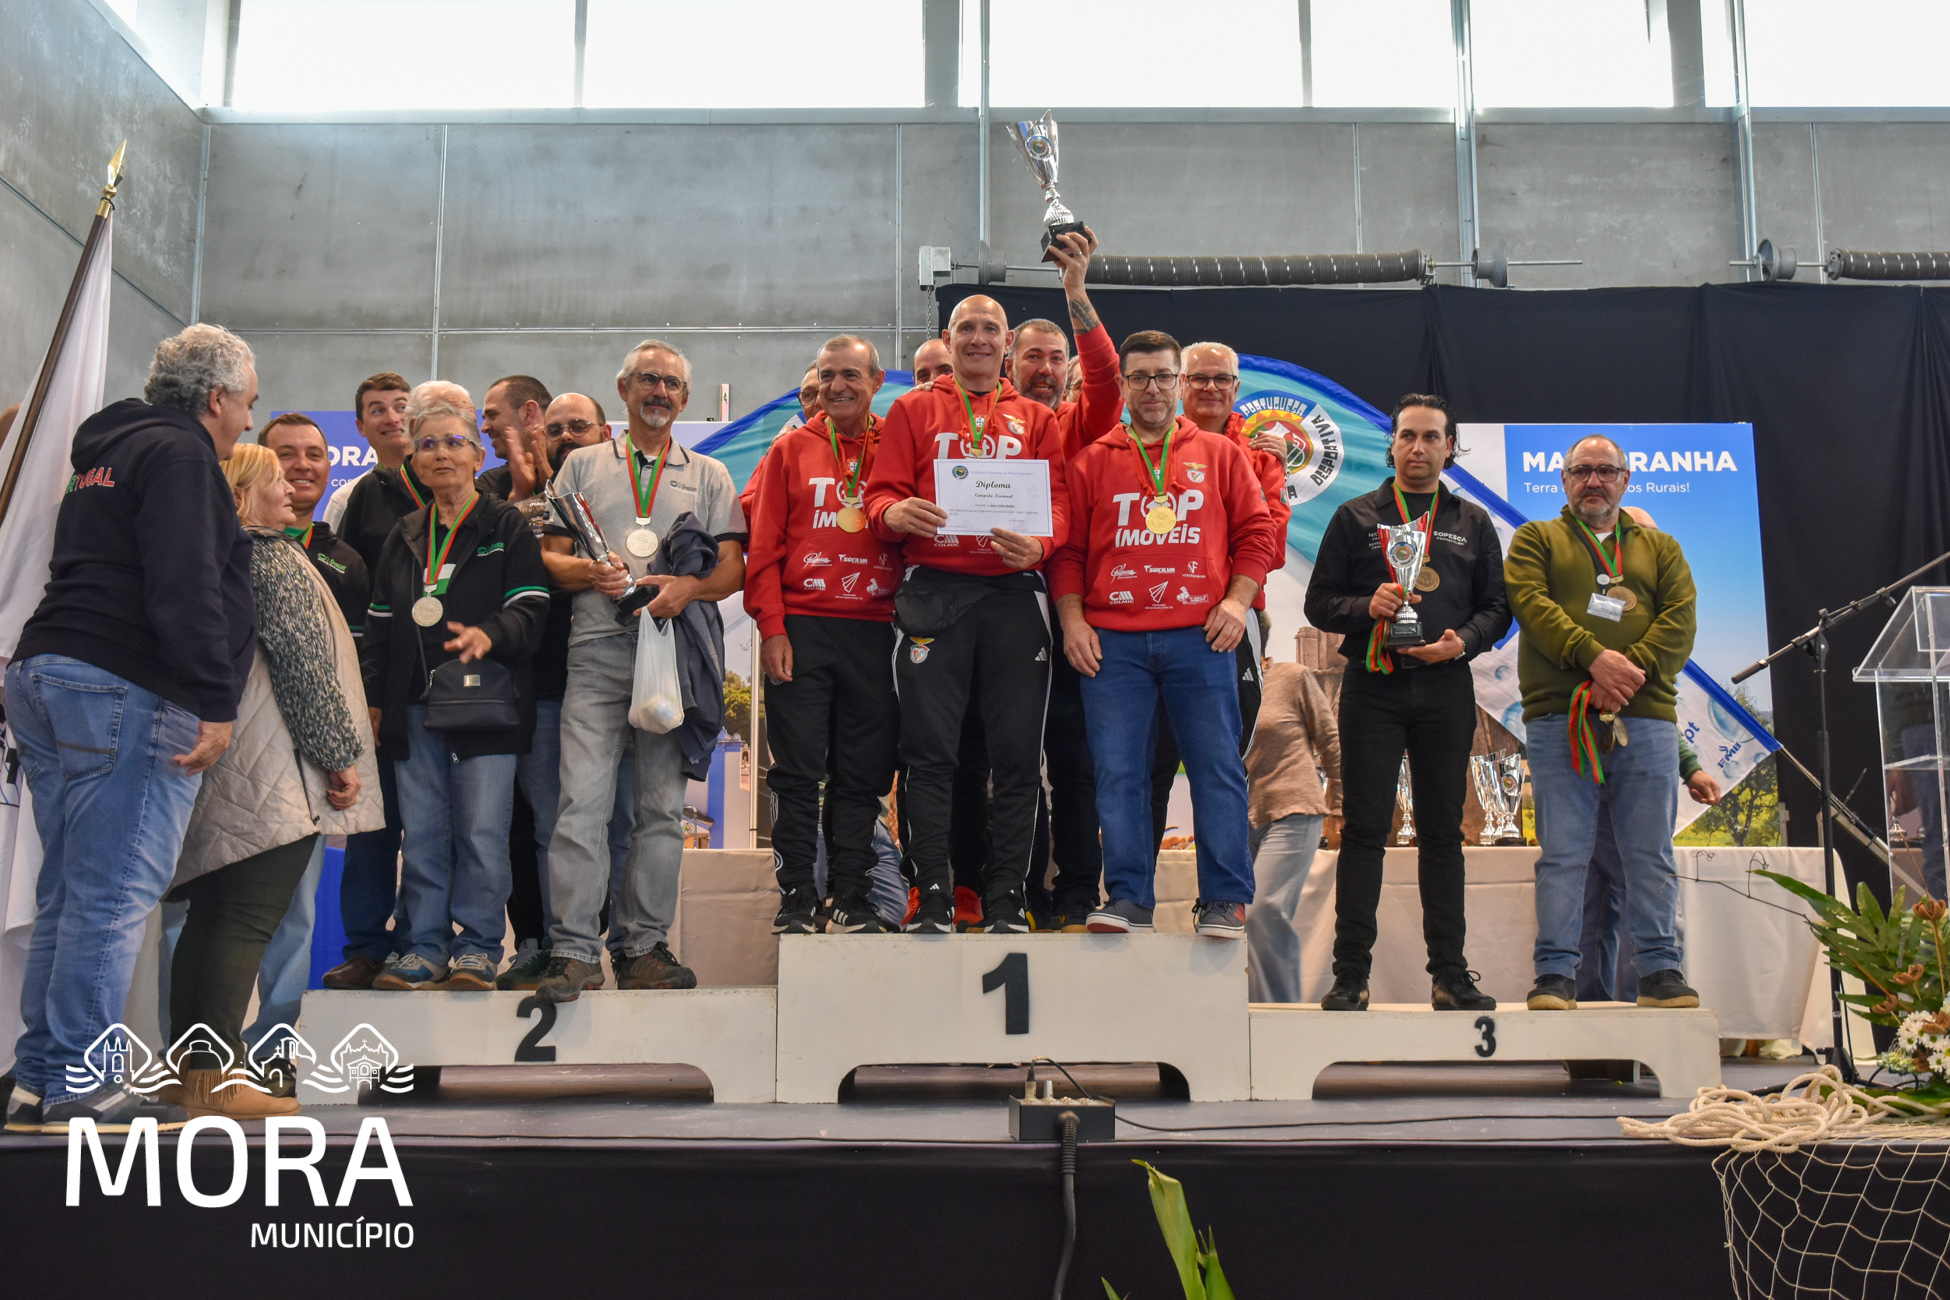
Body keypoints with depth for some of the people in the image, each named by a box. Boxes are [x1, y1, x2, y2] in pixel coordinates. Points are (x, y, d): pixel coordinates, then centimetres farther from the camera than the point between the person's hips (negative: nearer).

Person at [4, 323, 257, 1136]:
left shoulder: (109, 453, 25)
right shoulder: (179, 453, -6)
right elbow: (185, 587, -18)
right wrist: (216, 703, -20)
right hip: (127, 694, -10)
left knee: (68, 892, 11)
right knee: (115, 894, -8)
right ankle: (80, 1089, -7)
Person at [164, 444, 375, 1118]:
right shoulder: (276, 559, -8)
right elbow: (304, 666, -12)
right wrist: (342, 755, -8)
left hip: (215, 765, 9)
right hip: (273, 769, -9)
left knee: (210, 916, 13)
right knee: (249, 920, -8)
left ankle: (189, 1067, 18)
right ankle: (215, 1078, -9)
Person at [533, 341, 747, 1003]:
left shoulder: (709, 475, 18)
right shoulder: (582, 465, 18)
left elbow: (733, 568, 9)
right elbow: (549, 556, 12)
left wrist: (686, 587, -11)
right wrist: (590, 572, -10)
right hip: (598, 650, -1)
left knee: (662, 806, 2)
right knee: (583, 799, -11)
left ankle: (642, 945, 9)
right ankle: (574, 950, -8)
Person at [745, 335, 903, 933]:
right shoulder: (791, 449, 10)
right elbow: (765, 547, 6)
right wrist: (770, 627, -4)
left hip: (874, 632, 1)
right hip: (801, 630, -1)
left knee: (862, 776, 4)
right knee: (797, 772, -1)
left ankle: (852, 900, 11)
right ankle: (796, 900, 6)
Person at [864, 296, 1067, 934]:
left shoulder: (1037, 419, 19)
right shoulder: (913, 410, 16)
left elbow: (1058, 499, 9)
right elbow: (883, 492, 8)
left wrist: (1039, 543, -13)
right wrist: (895, 512, -16)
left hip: (1014, 593, 1)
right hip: (933, 590, -1)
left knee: (1016, 752, -1)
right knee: (931, 750, -4)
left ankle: (1006, 899, 6)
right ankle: (933, 899, 1)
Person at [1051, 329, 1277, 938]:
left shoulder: (1220, 454, 13)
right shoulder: (1092, 461, 13)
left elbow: (1255, 531, 10)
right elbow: (1067, 549, 10)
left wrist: (1238, 600, -2)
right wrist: (1072, 619, 0)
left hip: (1200, 637, 0)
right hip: (1112, 641, 1)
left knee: (1217, 766, -1)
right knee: (1118, 770, 0)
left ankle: (1224, 900, 5)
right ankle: (1128, 898, 7)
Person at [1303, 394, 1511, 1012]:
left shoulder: (1473, 523, 16)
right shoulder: (1356, 517, 10)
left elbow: (1497, 607, 12)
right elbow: (1319, 602, 6)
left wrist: (1463, 640, -8)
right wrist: (1367, 606, -14)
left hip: (1445, 690, 2)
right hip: (1373, 688, -2)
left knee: (1443, 830, 5)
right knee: (1364, 829, -3)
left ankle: (1450, 973, 11)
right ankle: (1350, 974, 1)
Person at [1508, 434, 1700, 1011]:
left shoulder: (1661, 548, 21)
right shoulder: (1536, 540, 15)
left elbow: (1679, 622, 6)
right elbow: (1531, 603, -3)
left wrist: (1631, 671, -12)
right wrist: (1593, 656, -18)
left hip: (1646, 717, 2)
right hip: (1559, 718, -2)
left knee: (1651, 852, 4)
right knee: (1562, 852, -3)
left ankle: (1659, 970, 11)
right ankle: (1555, 973, 1)